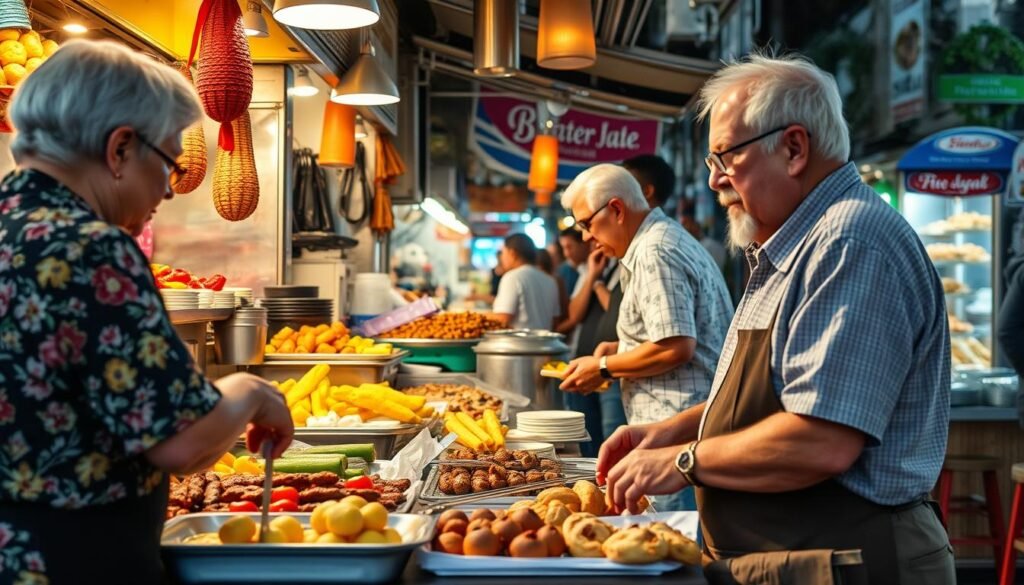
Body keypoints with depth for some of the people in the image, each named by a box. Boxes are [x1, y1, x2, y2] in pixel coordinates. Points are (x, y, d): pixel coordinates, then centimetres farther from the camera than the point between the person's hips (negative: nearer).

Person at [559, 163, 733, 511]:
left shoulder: (654, 254, -14)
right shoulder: (671, 238, 19)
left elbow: (676, 347, -22)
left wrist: (604, 367, -10)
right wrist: (620, 349, 17)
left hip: (677, 427, -11)